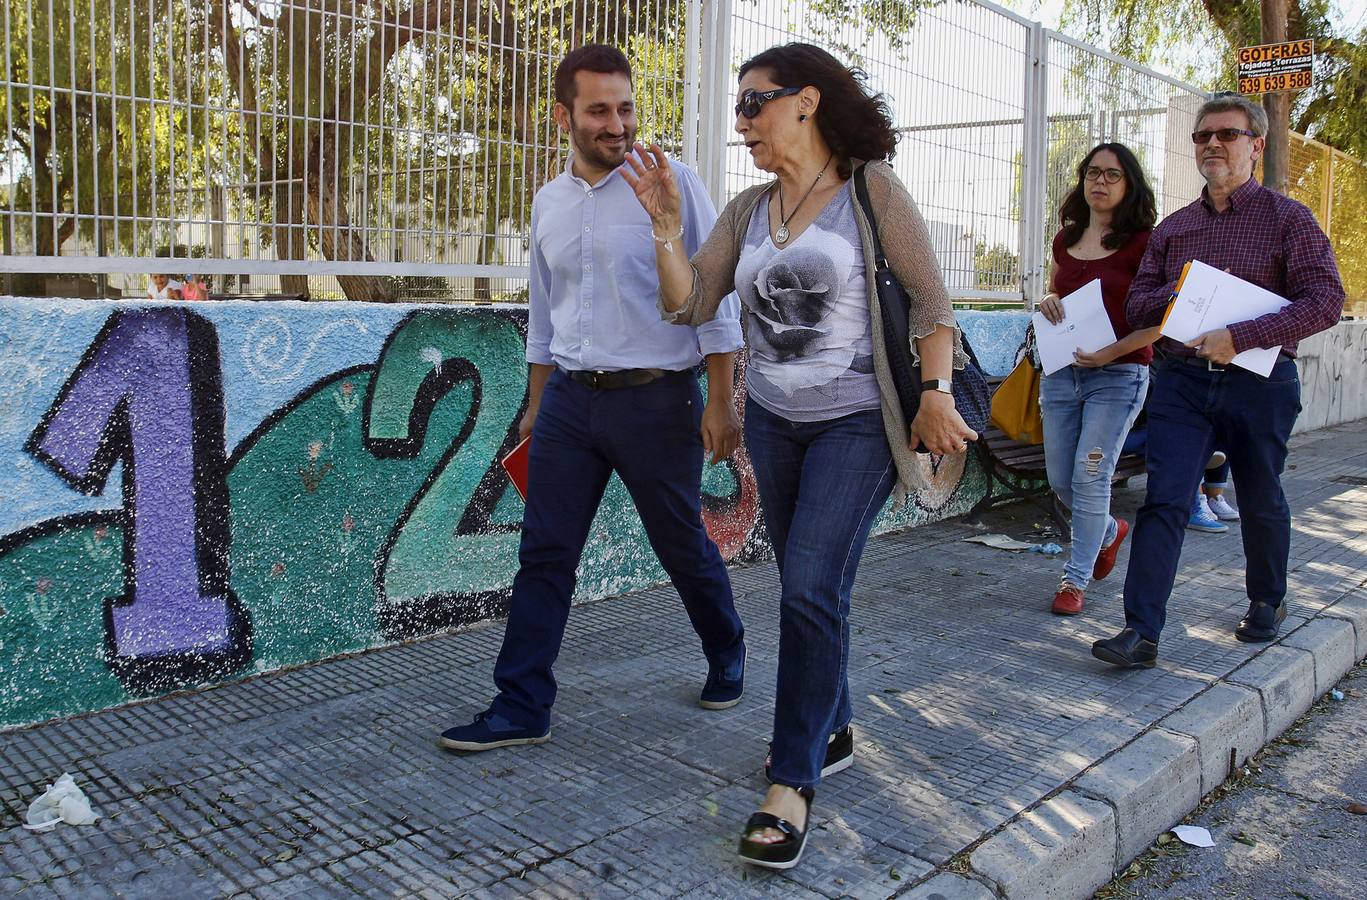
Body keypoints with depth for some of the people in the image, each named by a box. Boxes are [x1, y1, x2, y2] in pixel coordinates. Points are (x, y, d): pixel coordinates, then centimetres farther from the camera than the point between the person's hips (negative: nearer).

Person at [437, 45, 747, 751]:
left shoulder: (671, 183, -6)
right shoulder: (549, 202, 11)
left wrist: (720, 401, -11)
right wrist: (537, 404, 18)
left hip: (657, 400, -4)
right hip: (569, 401, 5)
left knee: (684, 549, 10)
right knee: (543, 554, 3)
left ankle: (726, 657, 36)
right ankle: (521, 708, 13)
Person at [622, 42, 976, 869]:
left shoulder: (872, 191, -7)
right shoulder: (747, 210, 7)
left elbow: (932, 301, -7)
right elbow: (691, 306, 1)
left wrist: (935, 394, -16)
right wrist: (667, 225, -9)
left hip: (856, 423, -6)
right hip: (774, 420, 6)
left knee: (813, 589, -14)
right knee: (808, 586, 14)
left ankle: (793, 784, -4)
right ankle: (833, 731, 33)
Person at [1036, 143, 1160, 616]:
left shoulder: (1141, 243, -6)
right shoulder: (1066, 240, 11)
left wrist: (1112, 351, -21)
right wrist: (1048, 303, 1)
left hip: (1119, 375, -5)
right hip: (1062, 372, 6)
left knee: (1090, 478, -6)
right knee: (1060, 480, 9)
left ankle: (1075, 578, 7)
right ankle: (1110, 531, 39)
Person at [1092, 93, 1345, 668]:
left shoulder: (1287, 218, 0)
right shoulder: (1173, 228, 11)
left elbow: (1325, 300, -11)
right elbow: (1136, 306, 9)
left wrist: (1241, 336, -22)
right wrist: (1183, 294, -12)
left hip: (1258, 381, -2)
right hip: (1182, 379, 2)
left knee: (1260, 501, 13)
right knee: (1164, 500, -9)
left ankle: (1267, 602, 38)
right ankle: (1141, 631, -10)